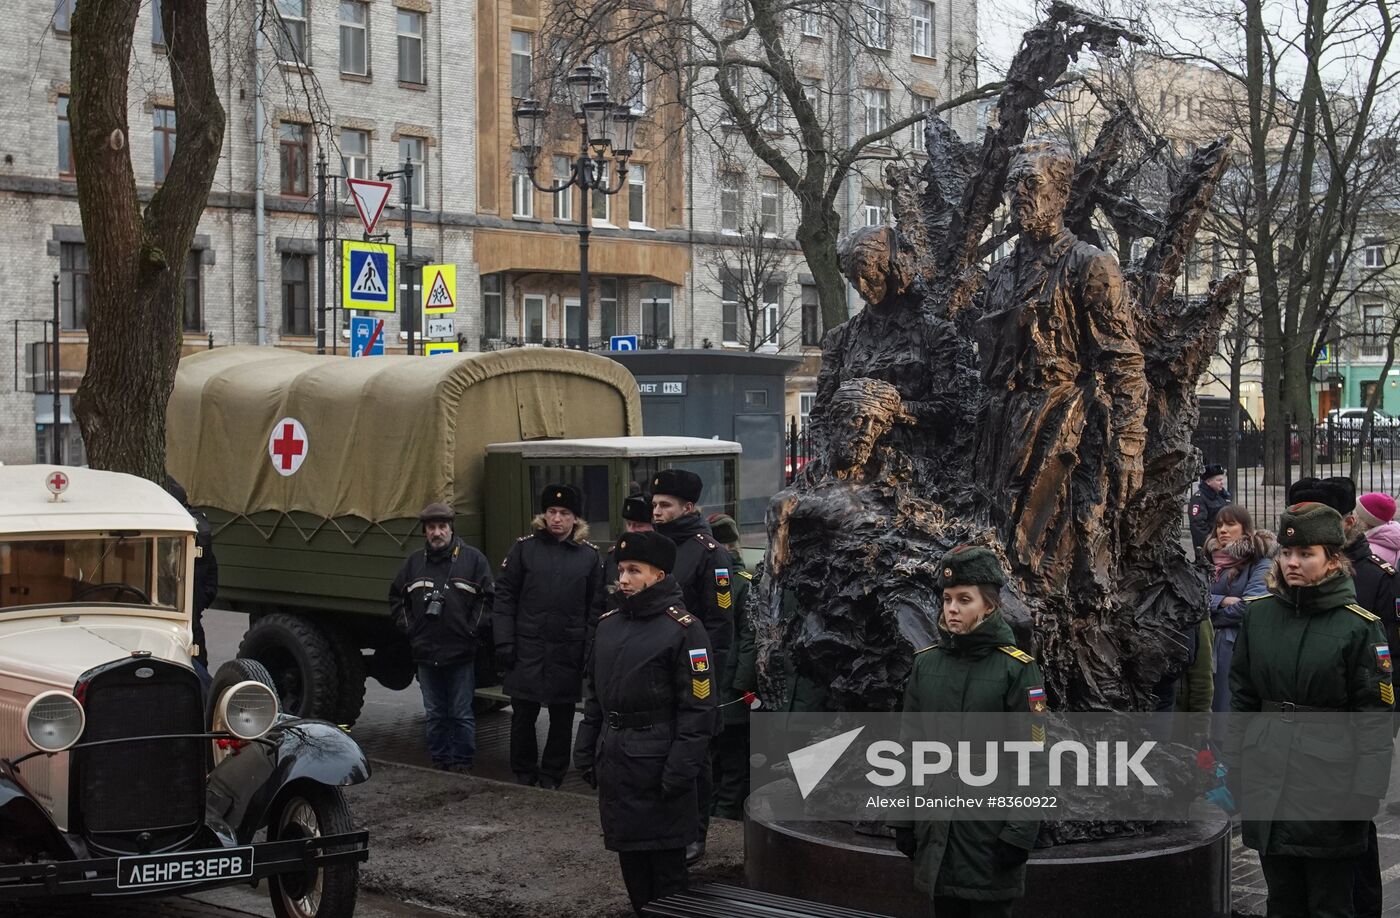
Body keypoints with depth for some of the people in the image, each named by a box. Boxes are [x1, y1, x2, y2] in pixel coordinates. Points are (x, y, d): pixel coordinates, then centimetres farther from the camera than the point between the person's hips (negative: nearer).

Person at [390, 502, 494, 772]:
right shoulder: (414, 562, 9)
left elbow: (488, 598, -1)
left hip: (461, 653, -4)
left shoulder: (473, 559, -1)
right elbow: (396, 597, 19)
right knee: (435, 714, 11)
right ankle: (439, 761, 20)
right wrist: (408, 627, 7)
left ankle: (462, 763, 10)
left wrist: (472, 628, -8)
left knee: (462, 714, 2)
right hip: (425, 653, 4)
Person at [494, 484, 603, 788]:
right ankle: (524, 772, 23)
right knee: (523, 713, 6)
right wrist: (504, 642, -5)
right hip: (527, 647, 0)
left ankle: (552, 774, 23)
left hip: (568, 651, 0)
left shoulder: (589, 555, 2)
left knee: (562, 716, 9)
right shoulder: (525, 548, 2)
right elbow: (505, 595, 1)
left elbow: (596, 606, 3)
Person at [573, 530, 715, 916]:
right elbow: (594, 694, 19)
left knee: (666, 863, 0)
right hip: (613, 761, 7)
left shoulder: (683, 629, -10)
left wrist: (681, 771, -17)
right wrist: (586, 752, 13)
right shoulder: (609, 624, 11)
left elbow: (697, 708, -13)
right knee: (629, 851, 13)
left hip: (656, 764, -7)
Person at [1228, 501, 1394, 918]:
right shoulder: (1259, 614, 4)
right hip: (1268, 783, 4)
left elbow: (1375, 717, -7)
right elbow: (1242, 696, 11)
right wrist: (1235, 766, 8)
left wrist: (1364, 793, -11)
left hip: (1330, 786, -4)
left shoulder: (1360, 625, -7)